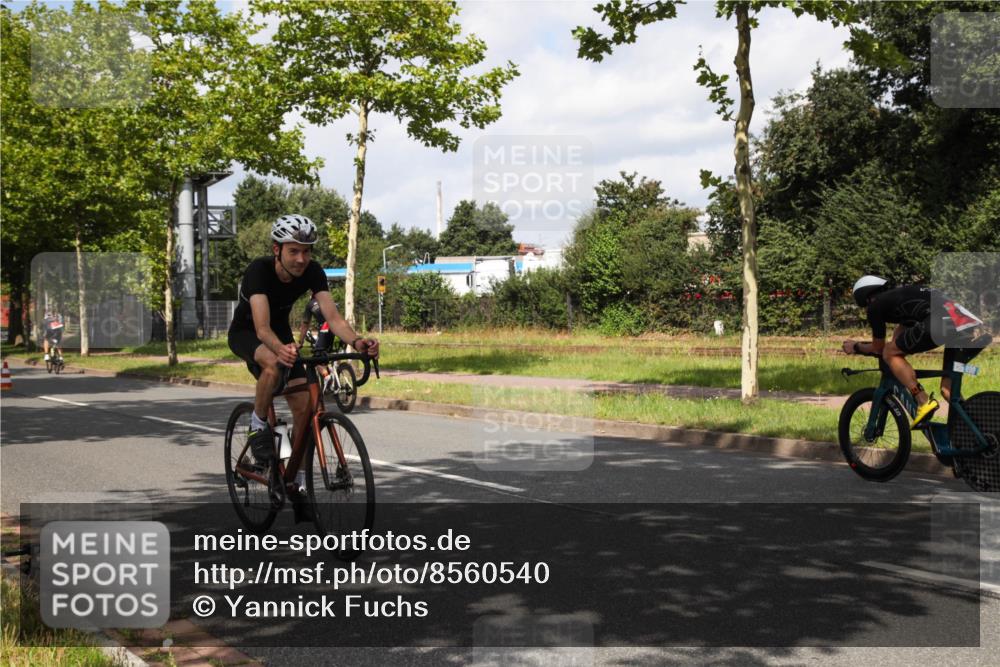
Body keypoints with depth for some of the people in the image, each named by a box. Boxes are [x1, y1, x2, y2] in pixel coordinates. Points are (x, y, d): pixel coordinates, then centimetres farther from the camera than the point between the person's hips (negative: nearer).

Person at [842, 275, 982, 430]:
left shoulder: (875, 306, 13)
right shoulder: (900, 294, 36)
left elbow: (878, 348, 24)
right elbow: (898, 338, 48)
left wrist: (856, 347, 40)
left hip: (939, 322, -8)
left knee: (890, 353, 9)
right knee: (948, 389, 18)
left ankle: (923, 402, -1)